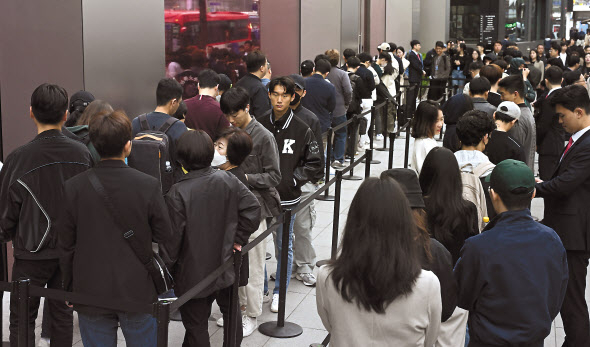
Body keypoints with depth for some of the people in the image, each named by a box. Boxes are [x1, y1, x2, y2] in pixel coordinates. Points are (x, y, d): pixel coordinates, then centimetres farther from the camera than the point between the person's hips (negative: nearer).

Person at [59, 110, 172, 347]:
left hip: (90, 292, 1)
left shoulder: (72, 188, -9)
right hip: (138, 292, -1)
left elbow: (66, 246, -1)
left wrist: (69, 289, 12)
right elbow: (164, 235, -4)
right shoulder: (148, 186, -14)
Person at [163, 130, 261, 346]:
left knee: (196, 326, 9)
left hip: (193, 274, -4)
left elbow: (172, 237, -16)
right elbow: (253, 207, -7)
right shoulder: (227, 180, -8)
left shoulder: (178, 193, -20)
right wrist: (239, 239, 2)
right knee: (231, 313, 25)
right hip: (225, 267, 4)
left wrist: (168, 268, -1)